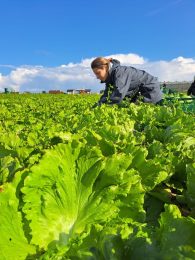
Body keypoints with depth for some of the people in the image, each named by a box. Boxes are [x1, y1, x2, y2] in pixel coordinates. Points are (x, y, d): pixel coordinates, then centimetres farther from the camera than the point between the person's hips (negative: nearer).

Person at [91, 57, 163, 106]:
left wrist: (100, 106, -48)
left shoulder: (120, 72, -30)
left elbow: (118, 95, -45)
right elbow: (106, 96, -6)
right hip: (137, 94, 9)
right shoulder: (110, 77, -1)